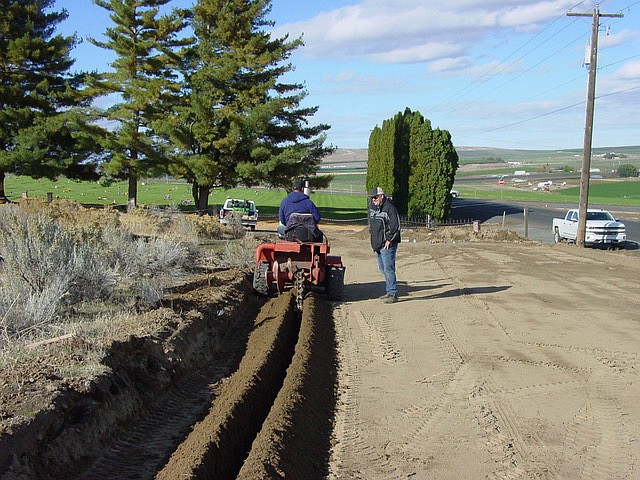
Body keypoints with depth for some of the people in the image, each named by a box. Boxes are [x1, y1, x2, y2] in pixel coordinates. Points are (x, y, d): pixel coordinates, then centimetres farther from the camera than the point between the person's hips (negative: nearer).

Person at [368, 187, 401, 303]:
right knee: (383, 269, 14)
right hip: (377, 243, 9)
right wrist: (372, 234, 21)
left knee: (388, 269, -11)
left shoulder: (390, 207, -14)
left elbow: (396, 226, -17)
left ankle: (393, 294, -7)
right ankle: (389, 292, 24)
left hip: (387, 244, -9)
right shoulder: (372, 207, 12)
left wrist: (389, 239, -17)